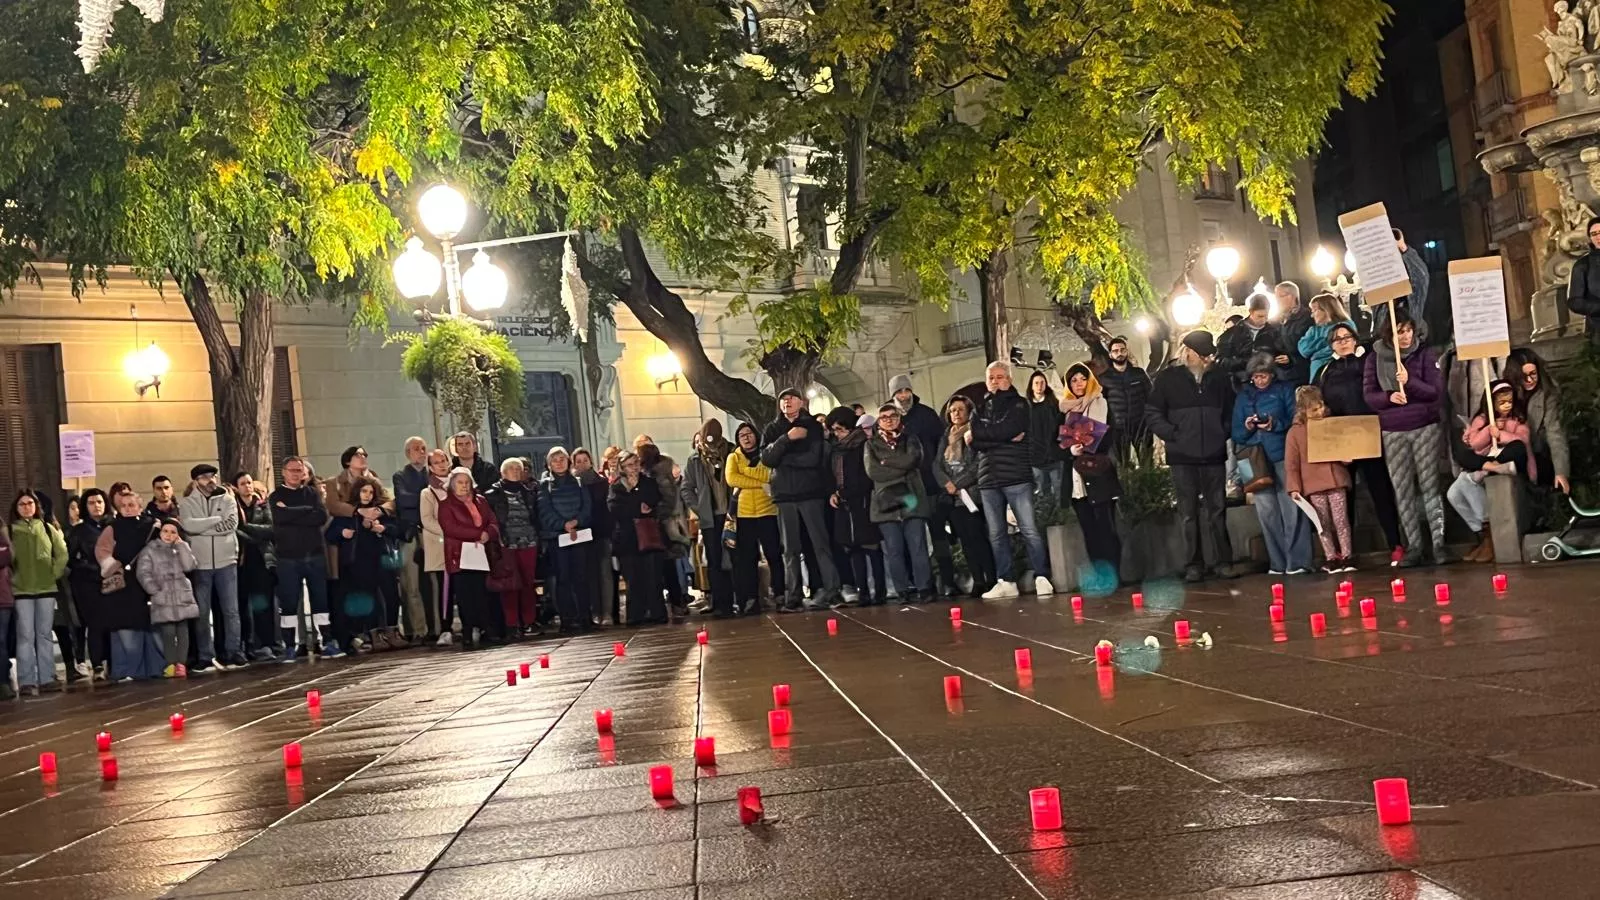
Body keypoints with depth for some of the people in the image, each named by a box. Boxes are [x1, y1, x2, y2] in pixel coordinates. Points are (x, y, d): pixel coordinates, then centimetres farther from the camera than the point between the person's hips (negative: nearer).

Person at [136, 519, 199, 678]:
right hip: (163, 599, -2)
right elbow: (143, 573, -2)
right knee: (168, 632, -7)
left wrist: (181, 545, -2)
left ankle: (181, 664, 1)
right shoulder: (149, 550, 5)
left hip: (183, 597, 3)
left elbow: (189, 566, -3)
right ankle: (171, 664, 0)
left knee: (182, 630, -1)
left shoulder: (181, 548, 14)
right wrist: (155, 591, -10)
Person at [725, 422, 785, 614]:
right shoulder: (733, 457, 10)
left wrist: (746, 470, -10)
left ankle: (780, 595, 7)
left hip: (767, 510, 0)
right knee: (747, 557, -1)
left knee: (774, 554, 0)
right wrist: (761, 482, -11)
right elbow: (731, 479, -8)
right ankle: (750, 599, 0)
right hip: (744, 513, 0)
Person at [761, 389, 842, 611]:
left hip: (811, 492, -3)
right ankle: (792, 597, 4)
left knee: (820, 544, -5)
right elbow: (766, 458, -4)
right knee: (790, 549, 3)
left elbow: (813, 458, -9)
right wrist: (787, 438, -16)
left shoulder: (813, 426, 5)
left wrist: (782, 459, -5)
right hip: (784, 495, 3)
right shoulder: (772, 430, 13)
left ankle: (830, 590, -5)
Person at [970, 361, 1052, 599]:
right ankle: (1005, 581, 10)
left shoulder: (1018, 404, 5)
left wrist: (978, 433, -1)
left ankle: (1041, 578, -4)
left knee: (1030, 530, -8)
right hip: (988, 479, 4)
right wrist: (1006, 437, -11)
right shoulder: (981, 408, 17)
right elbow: (973, 442, 1)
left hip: (1016, 476, -4)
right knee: (996, 534, 5)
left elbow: (1007, 429, -13)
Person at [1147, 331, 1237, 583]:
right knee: (1189, 513, 2)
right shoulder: (1167, 378, 1)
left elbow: (1231, 411, 18)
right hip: (1183, 457, -2)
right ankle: (1194, 564, 7)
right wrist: (1172, 434, -8)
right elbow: (1152, 414, 2)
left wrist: (1224, 433, 4)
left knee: (1217, 510, 4)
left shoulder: (1220, 376, 8)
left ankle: (1222, 561, 10)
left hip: (1214, 455, 2)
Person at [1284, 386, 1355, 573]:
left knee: (1341, 519, 1)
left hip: (1336, 480, 2)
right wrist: (1294, 488, -9)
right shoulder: (1295, 432, -3)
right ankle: (1331, 558, 9)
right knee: (1324, 523, 2)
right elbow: (1291, 464, -3)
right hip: (1314, 484, -2)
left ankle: (1347, 556, 7)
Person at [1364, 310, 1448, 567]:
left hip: (1425, 428, -2)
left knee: (1430, 485, -3)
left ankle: (1439, 543, 0)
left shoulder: (1426, 353, -1)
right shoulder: (1375, 357, 3)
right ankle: (1414, 546, 7)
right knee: (1403, 491, 2)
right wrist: (1388, 396, -17)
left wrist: (1410, 382, -20)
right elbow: (1368, 394, 2)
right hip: (1392, 432, 2)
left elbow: (1437, 391, -5)